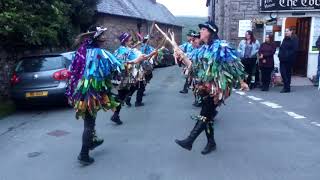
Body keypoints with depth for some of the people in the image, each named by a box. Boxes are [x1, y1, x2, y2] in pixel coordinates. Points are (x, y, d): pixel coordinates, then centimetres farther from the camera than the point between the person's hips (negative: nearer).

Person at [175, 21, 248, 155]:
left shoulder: (220, 46, -10)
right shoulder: (202, 49, 12)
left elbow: (234, 63, -8)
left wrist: (241, 82, -5)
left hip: (218, 86, -7)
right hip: (206, 86, 8)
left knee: (205, 114, -8)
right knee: (207, 114, 9)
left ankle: (189, 141, -9)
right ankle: (211, 143, 22)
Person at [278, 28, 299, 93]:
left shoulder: (294, 39, -7)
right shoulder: (285, 39, 16)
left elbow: (294, 49, -15)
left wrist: (288, 55, -19)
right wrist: (280, 54, 5)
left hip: (289, 59, -6)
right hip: (283, 59, 6)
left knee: (287, 73, -1)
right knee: (282, 72, 2)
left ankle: (287, 88, 7)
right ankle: (287, 87, 12)